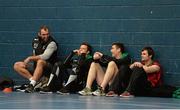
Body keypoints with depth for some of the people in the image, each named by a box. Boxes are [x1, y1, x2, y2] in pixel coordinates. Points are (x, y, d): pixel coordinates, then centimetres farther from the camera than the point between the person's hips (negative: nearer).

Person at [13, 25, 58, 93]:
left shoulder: (52, 43, -13)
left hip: (48, 66, -7)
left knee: (40, 62, -41)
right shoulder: (36, 41, 8)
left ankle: (32, 85, -47)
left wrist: (30, 58, -21)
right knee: (17, 65, -9)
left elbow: (45, 57, -24)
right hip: (36, 64, 7)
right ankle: (34, 81, -25)